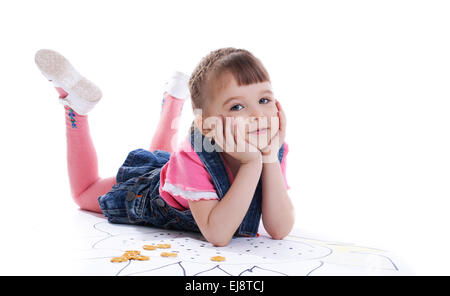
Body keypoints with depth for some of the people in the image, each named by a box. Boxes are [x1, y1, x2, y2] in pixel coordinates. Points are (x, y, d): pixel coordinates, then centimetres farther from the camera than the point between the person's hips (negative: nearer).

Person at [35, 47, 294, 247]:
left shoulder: (273, 149, -31)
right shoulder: (194, 156, -44)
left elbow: (279, 230, -36)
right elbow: (217, 235, -49)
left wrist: (270, 157, -46)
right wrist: (252, 163, -54)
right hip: (143, 188, -4)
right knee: (84, 192, 24)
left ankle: (176, 95, 49)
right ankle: (76, 103, 22)